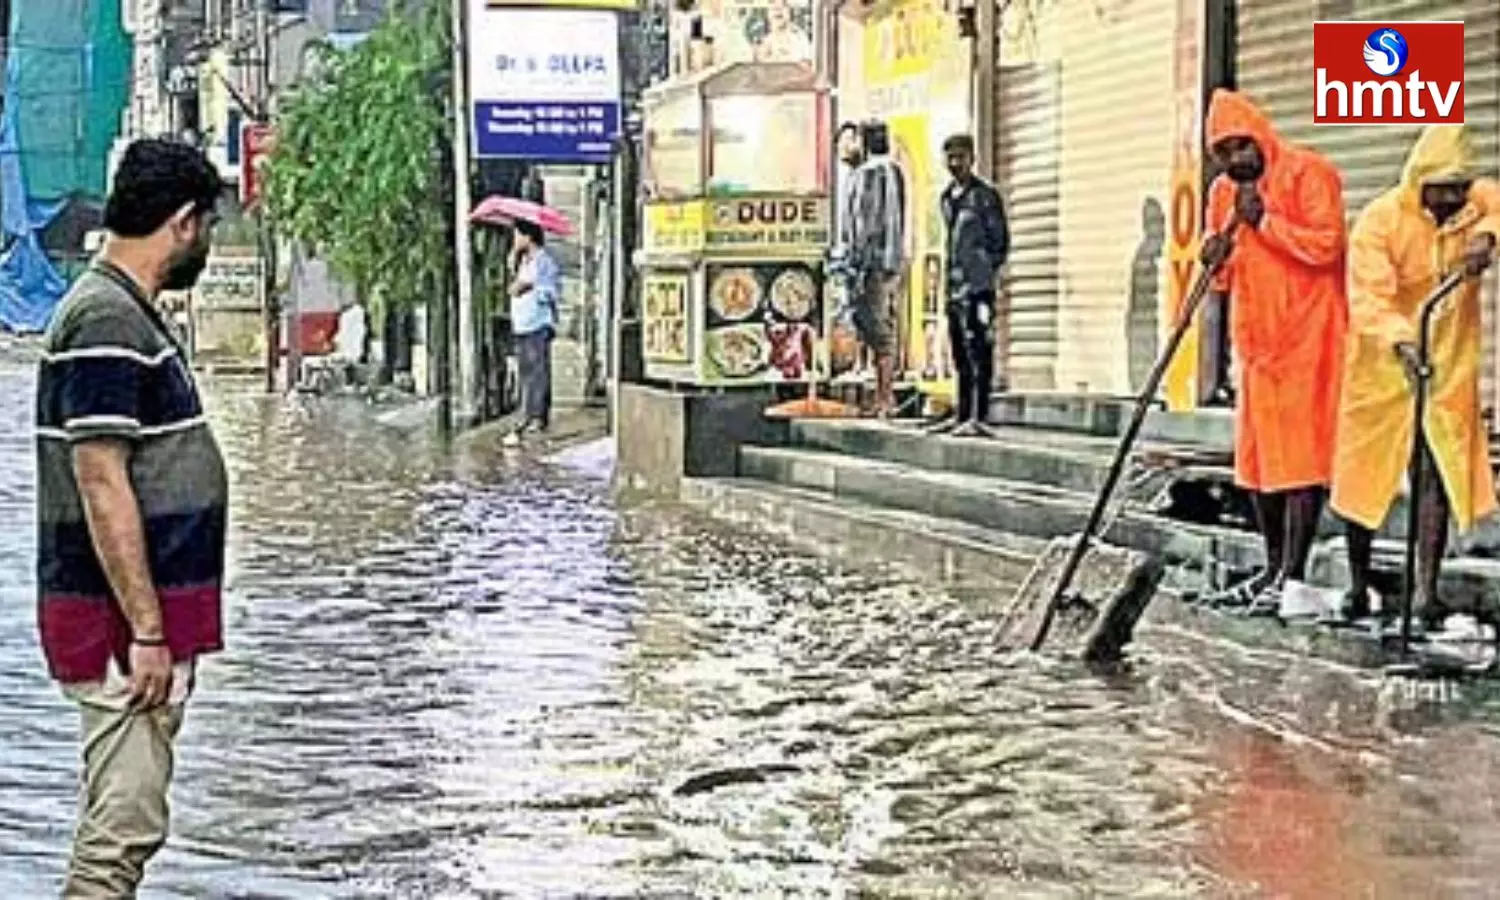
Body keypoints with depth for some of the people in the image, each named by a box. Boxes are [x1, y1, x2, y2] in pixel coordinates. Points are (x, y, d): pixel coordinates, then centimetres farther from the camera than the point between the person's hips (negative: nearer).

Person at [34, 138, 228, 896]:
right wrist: (147, 632, -22)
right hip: (125, 625, -10)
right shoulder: (106, 322, -17)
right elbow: (102, 488, -22)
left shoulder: (127, 313, 14)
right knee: (121, 831, -7)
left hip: (145, 617, 10)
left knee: (125, 822, 16)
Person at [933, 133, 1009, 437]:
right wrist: (951, 276, 14)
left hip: (978, 286, -8)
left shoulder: (985, 195, -4)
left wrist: (985, 270, -7)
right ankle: (962, 415, 18)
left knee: (979, 352, -9)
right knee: (960, 353, 12)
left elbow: (1000, 242, -4)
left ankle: (979, 418, -10)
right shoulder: (947, 197, 17)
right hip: (955, 286, 8)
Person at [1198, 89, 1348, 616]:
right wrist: (1217, 260, -2)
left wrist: (1264, 220, -19)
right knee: (1258, 455, 10)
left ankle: (1295, 578, -11)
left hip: (1307, 335, -8)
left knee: (1300, 453, -10)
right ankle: (1274, 570, 20)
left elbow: (1327, 244, -21)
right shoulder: (1223, 192, 13)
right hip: (1257, 339, 8)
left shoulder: (1308, 174, -9)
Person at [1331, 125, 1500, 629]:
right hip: (1382, 362, -2)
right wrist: (1401, 341, -43)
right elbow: (1368, 298, -26)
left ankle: (1426, 589, -4)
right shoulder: (1380, 220, -18)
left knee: (1439, 472, -5)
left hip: (1450, 364, 2)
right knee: (1365, 473, 6)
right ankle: (1358, 583, 22)